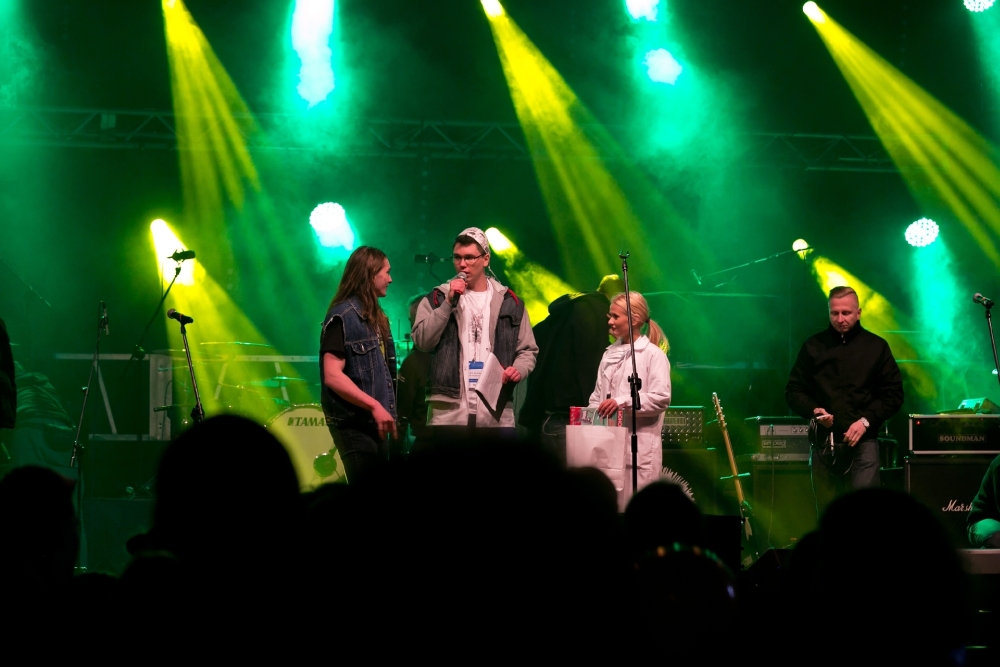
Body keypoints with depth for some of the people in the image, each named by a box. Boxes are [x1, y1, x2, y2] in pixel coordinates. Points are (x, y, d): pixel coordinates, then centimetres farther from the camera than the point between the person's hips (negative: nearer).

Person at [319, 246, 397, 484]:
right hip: (354, 425, -9)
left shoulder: (376, 317, 16)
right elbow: (333, 376, -20)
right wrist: (374, 405, -24)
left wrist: (387, 410, 9)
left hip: (375, 424, 9)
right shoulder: (342, 317, -12)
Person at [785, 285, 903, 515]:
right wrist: (813, 410, -9)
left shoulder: (876, 347, 5)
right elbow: (794, 391, 11)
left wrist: (866, 420, -9)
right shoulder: (813, 347, 9)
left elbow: (893, 394, 3)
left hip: (862, 442, -2)